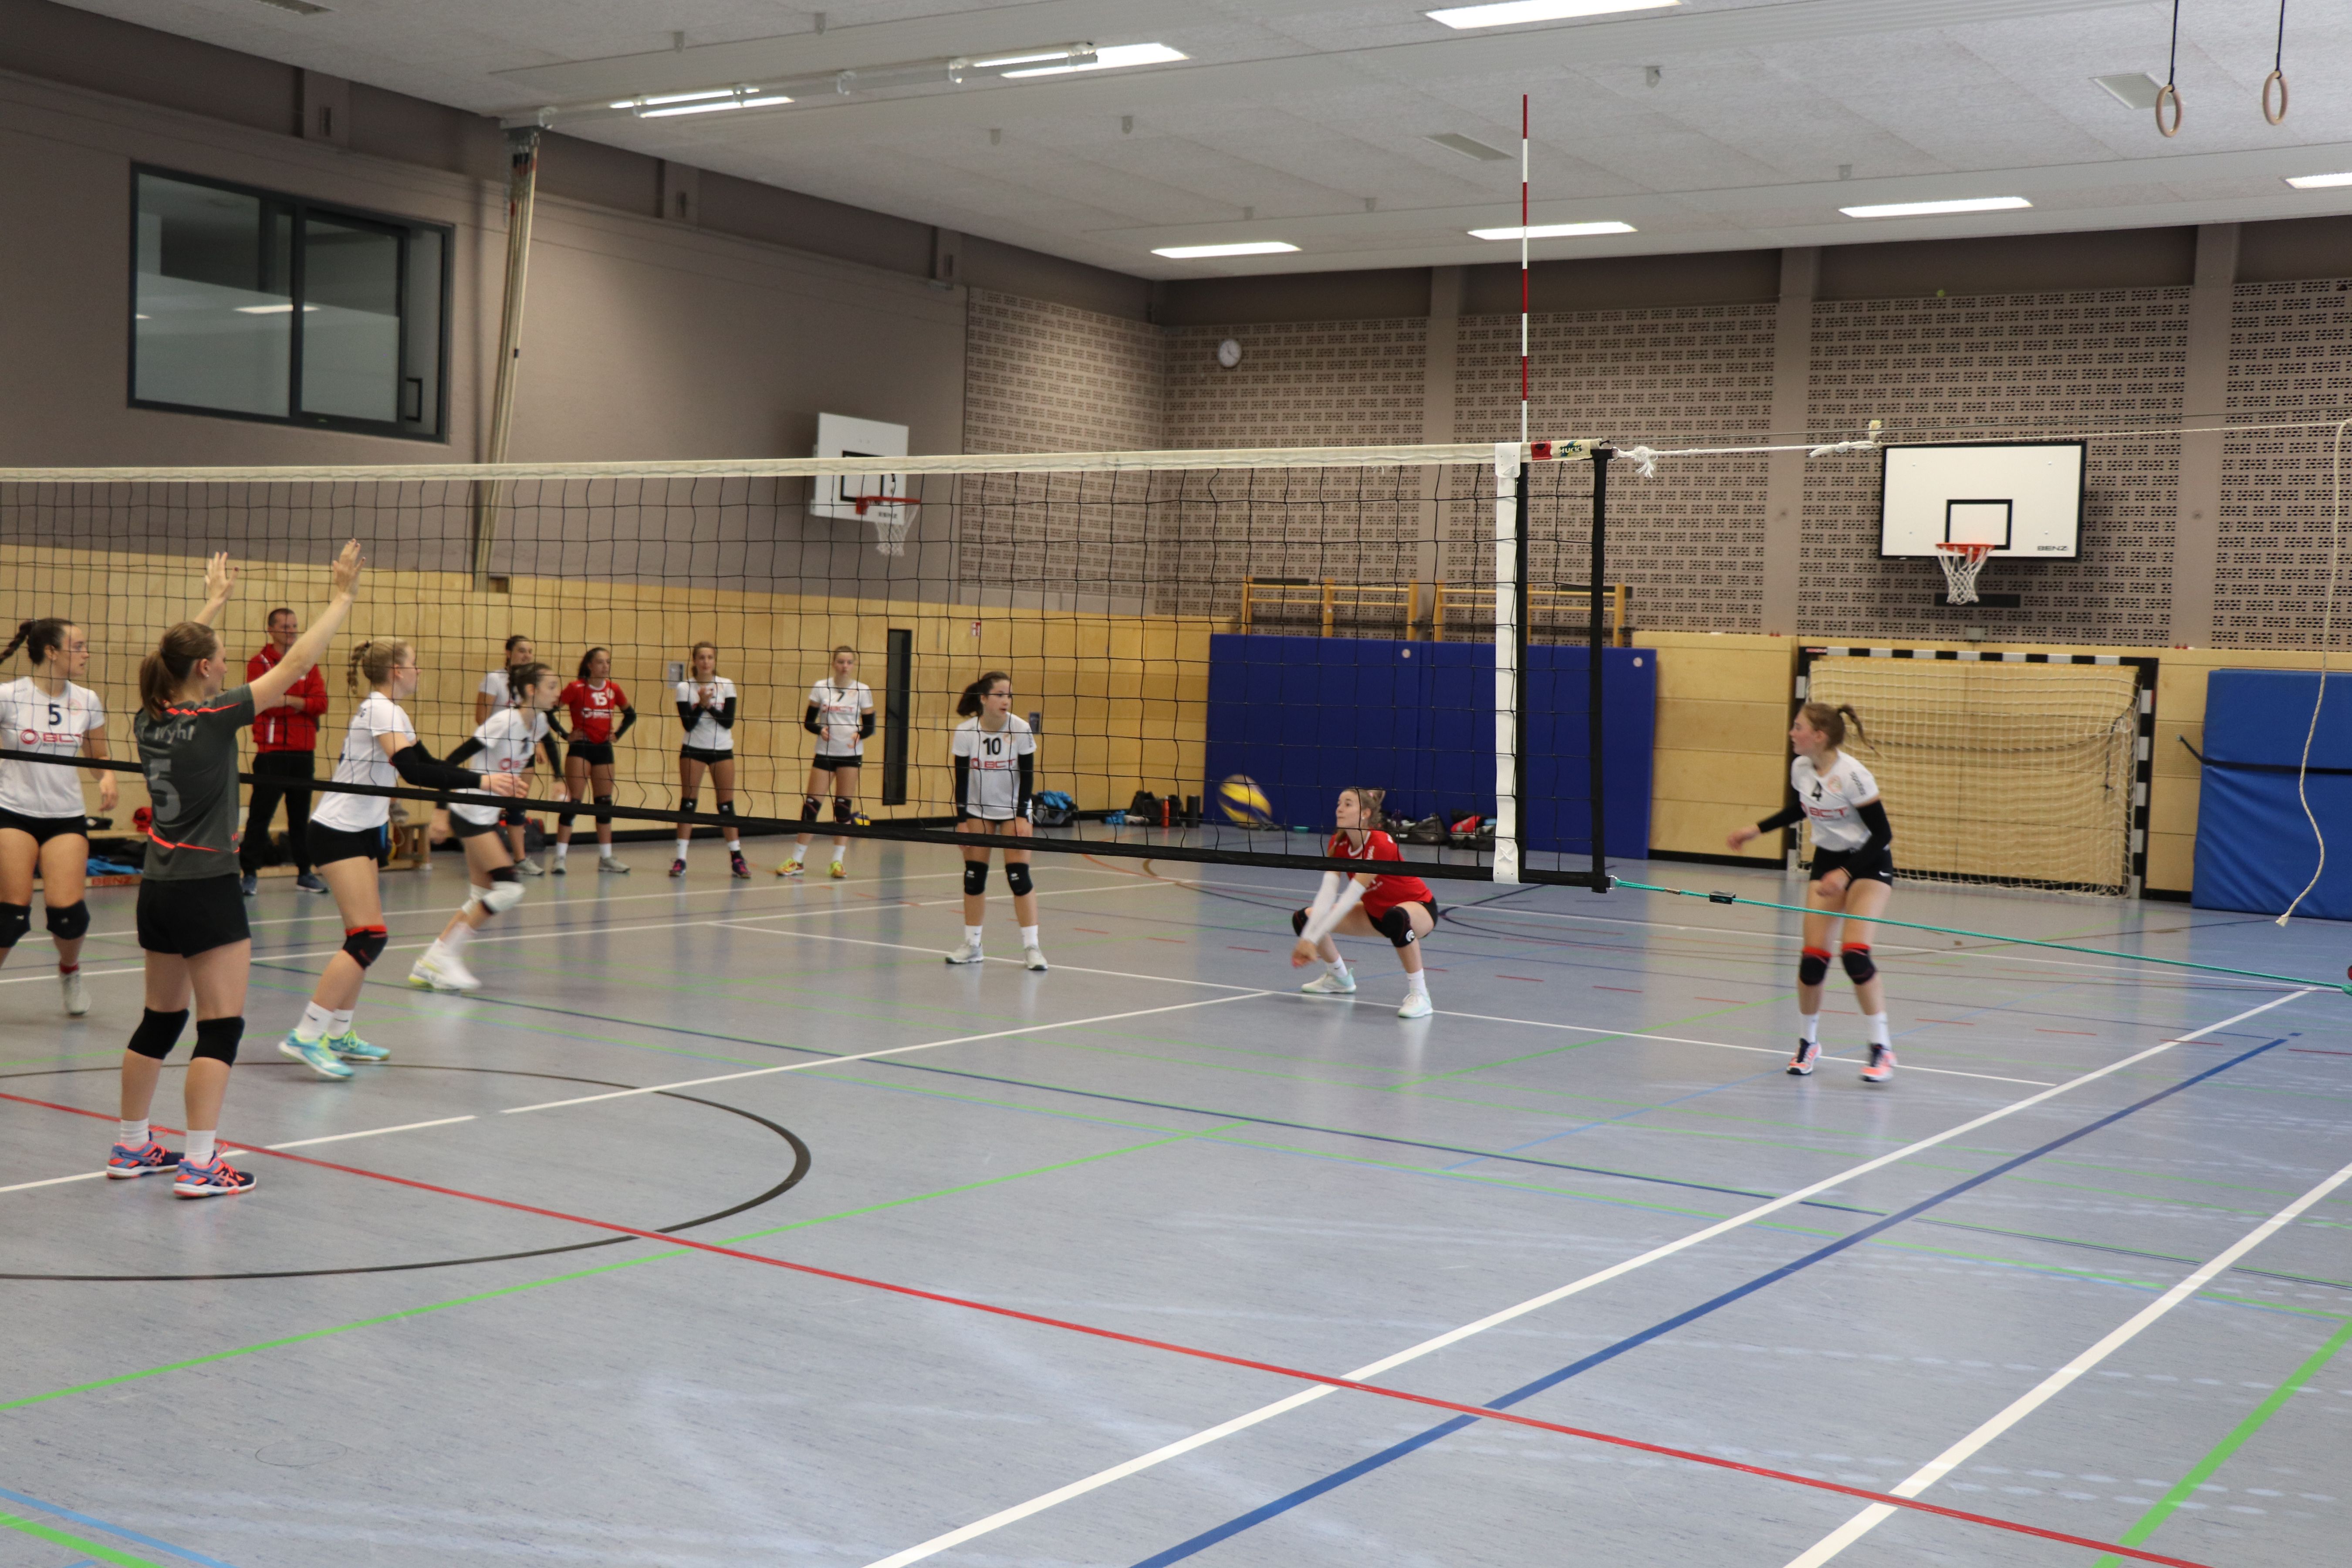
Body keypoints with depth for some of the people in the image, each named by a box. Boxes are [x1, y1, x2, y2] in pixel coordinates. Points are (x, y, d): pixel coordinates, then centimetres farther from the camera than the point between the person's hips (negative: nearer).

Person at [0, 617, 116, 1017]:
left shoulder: (86, 701, 4)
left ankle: (70, 970, 20)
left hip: (66, 817, 3)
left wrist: (107, 778, -5)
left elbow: (98, 757, 15)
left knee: (66, 908, -11)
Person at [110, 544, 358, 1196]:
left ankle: (131, 1146, 27)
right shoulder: (214, 719, -15)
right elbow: (295, 664, -12)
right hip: (207, 893, -8)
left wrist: (214, 602, 36)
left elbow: (177, 655, 24)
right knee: (220, 1027, -3)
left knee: (160, 1020, 19)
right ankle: (199, 1164, -5)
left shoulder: (150, 718, 4)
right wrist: (343, 596, -5)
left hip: (157, 890, 8)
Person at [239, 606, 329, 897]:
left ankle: (305, 872, 14)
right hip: (272, 750, -4)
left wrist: (286, 700, -12)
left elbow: (321, 703, -1)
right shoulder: (259, 662, 0)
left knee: (301, 813, 9)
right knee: (261, 813, -4)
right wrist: (301, 704, -11)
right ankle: (250, 873, 1)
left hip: (304, 751, 4)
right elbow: (266, 702, -14)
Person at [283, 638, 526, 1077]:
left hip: (361, 831, 10)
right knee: (369, 937, -15)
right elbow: (414, 771, -29)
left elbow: (424, 764, 16)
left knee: (363, 937, 11)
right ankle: (304, 1036, -15)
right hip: (339, 832, -10)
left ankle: (339, 1035, 17)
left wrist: (484, 779, 7)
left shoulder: (386, 711, 14)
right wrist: (480, 782, -33)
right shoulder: (381, 710, -16)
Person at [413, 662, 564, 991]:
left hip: (488, 815, 9)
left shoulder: (539, 722, 3)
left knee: (482, 897, 6)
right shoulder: (505, 721, -21)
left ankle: (429, 965, 10)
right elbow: (453, 761, -22)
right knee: (509, 889, -15)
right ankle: (443, 955, -9)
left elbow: (549, 744, 30)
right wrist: (441, 811, -25)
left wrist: (559, 780, 22)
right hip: (470, 812, -9)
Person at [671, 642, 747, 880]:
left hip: (722, 750, 1)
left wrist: (709, 706, -19)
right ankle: (681, 858, 1)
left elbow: (729, 722, -8)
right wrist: (701, 705, -23)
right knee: (688, 802, -2)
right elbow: (688, 725, -10)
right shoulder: (684, 688, -3)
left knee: (726, 804, 1)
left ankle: (736, 856, 7)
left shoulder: (727, 686, -1)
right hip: (693, 750, -1)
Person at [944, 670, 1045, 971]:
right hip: (978, 810, 1)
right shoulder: (966, 731, -13)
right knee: (974, 875, 1)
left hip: (1013, 809, -1)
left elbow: (1027, 775, -9)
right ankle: (972, 945, 12)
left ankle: (1031, 946, -4)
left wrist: (1022, 816, -13)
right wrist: (962, 820, -8)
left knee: (1019, 875, -9)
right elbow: (962, 778, -6)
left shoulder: (1020, 728, -15)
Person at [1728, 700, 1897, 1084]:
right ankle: (1808, 1043, 15)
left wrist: (1845, 873, -28)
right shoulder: (1800, 768, -4)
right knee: (1812, 956, -4)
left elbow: (1882, 834, -20)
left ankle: (1882, 1048, -9)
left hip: (1868, 863, -6)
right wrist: (1757, 829, 16)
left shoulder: (1853, 775, -24)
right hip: (1827, 860, 6)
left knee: (1854, 953, -21)